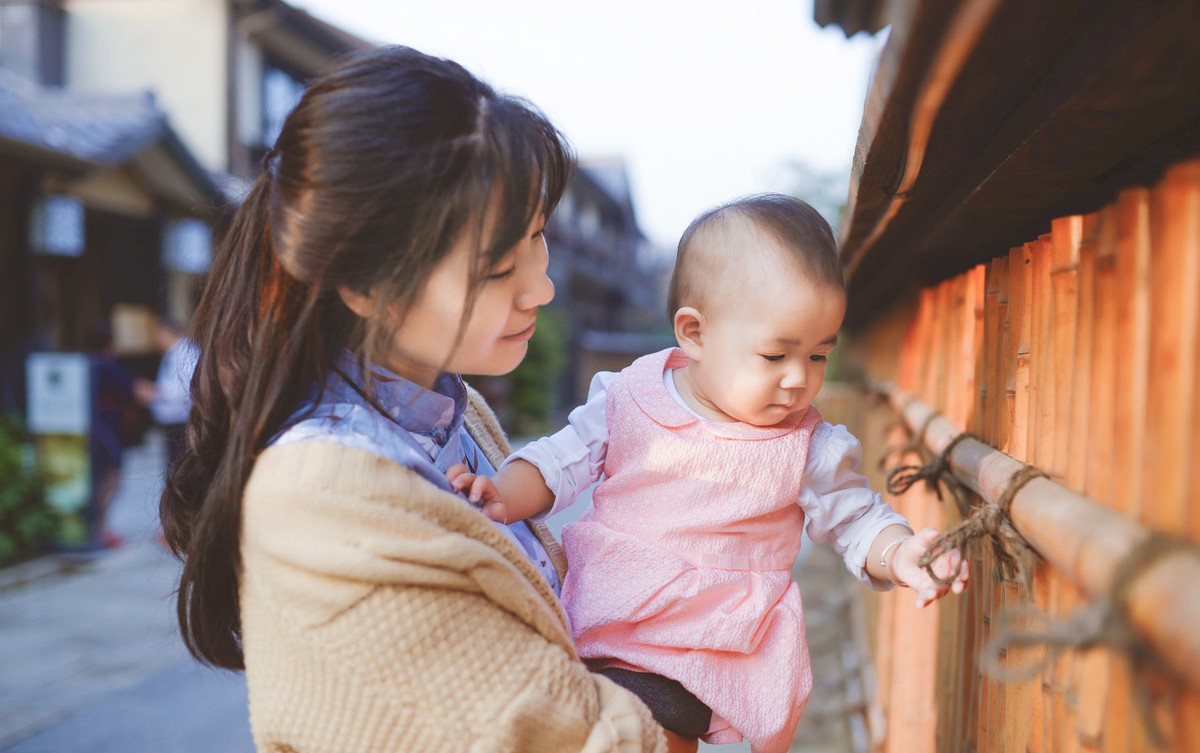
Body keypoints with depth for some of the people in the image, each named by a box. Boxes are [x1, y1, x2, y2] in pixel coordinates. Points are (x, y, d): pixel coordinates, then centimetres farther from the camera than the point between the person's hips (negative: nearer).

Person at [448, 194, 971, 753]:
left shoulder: (807, 447, -4)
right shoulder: (628, 398, -3)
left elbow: (855, 516, 4)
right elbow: (560, 463, 2)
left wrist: (899, 554, -16)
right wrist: (502, 497, -16)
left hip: (721, 657, -1)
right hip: (599, 624, 2)